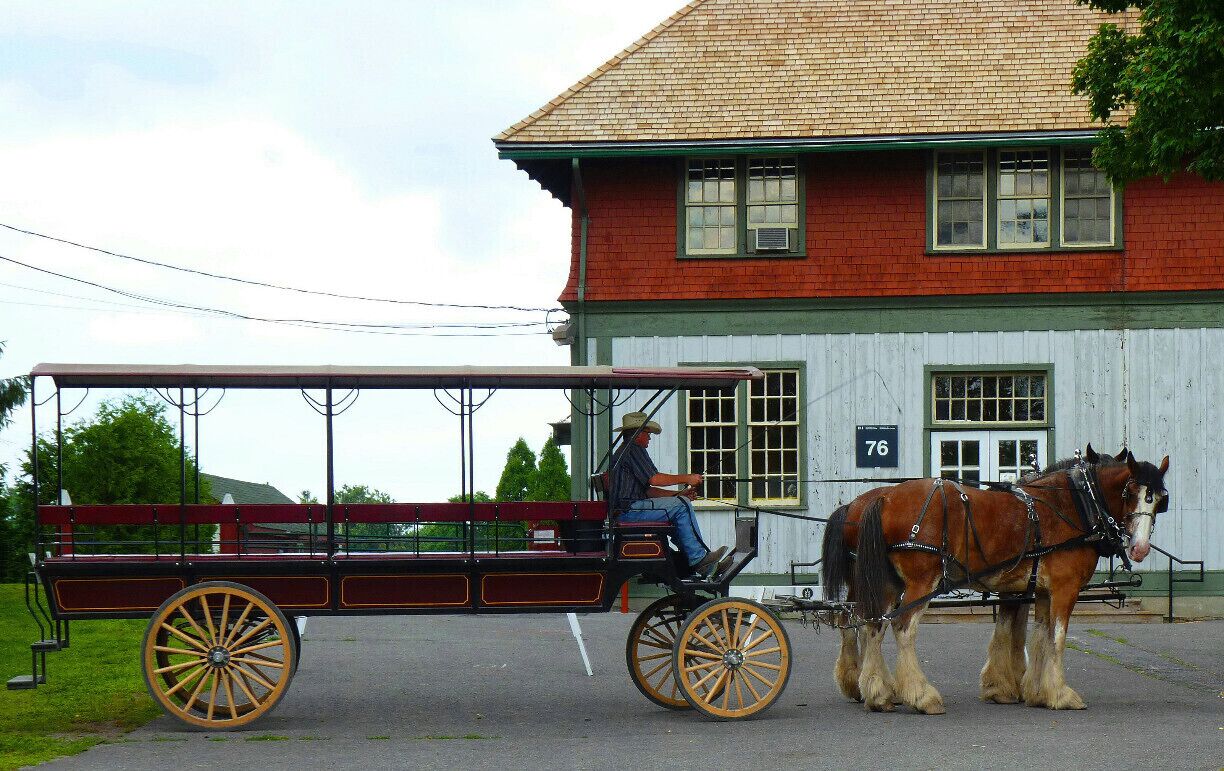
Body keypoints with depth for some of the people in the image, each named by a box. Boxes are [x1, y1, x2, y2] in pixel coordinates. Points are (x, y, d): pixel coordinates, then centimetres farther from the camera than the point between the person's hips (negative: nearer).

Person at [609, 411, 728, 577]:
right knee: (681, 505, -15)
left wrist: (679, 494, 12)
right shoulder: (633, 449, -7)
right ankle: (698, 559, -15)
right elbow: (654, 479, -17)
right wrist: (686, 478, -6)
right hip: (629, 509, -11)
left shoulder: (624, 451, 27)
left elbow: (647, 489, 22)